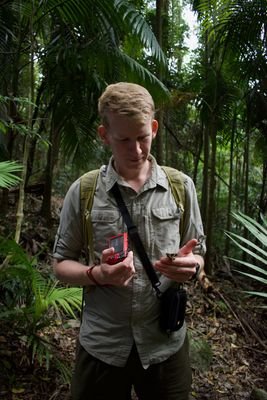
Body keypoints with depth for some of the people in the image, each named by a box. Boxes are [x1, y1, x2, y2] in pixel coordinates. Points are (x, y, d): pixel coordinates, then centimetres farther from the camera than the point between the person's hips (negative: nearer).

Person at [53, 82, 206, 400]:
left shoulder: (181, 186, -3)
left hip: (166, 344, 1)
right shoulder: (82, 191, -6)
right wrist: (98, 274, -19)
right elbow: (62, 264, 1)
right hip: (101, 346, 0)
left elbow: (197, 256, 6)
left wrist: (189, 265, -17)